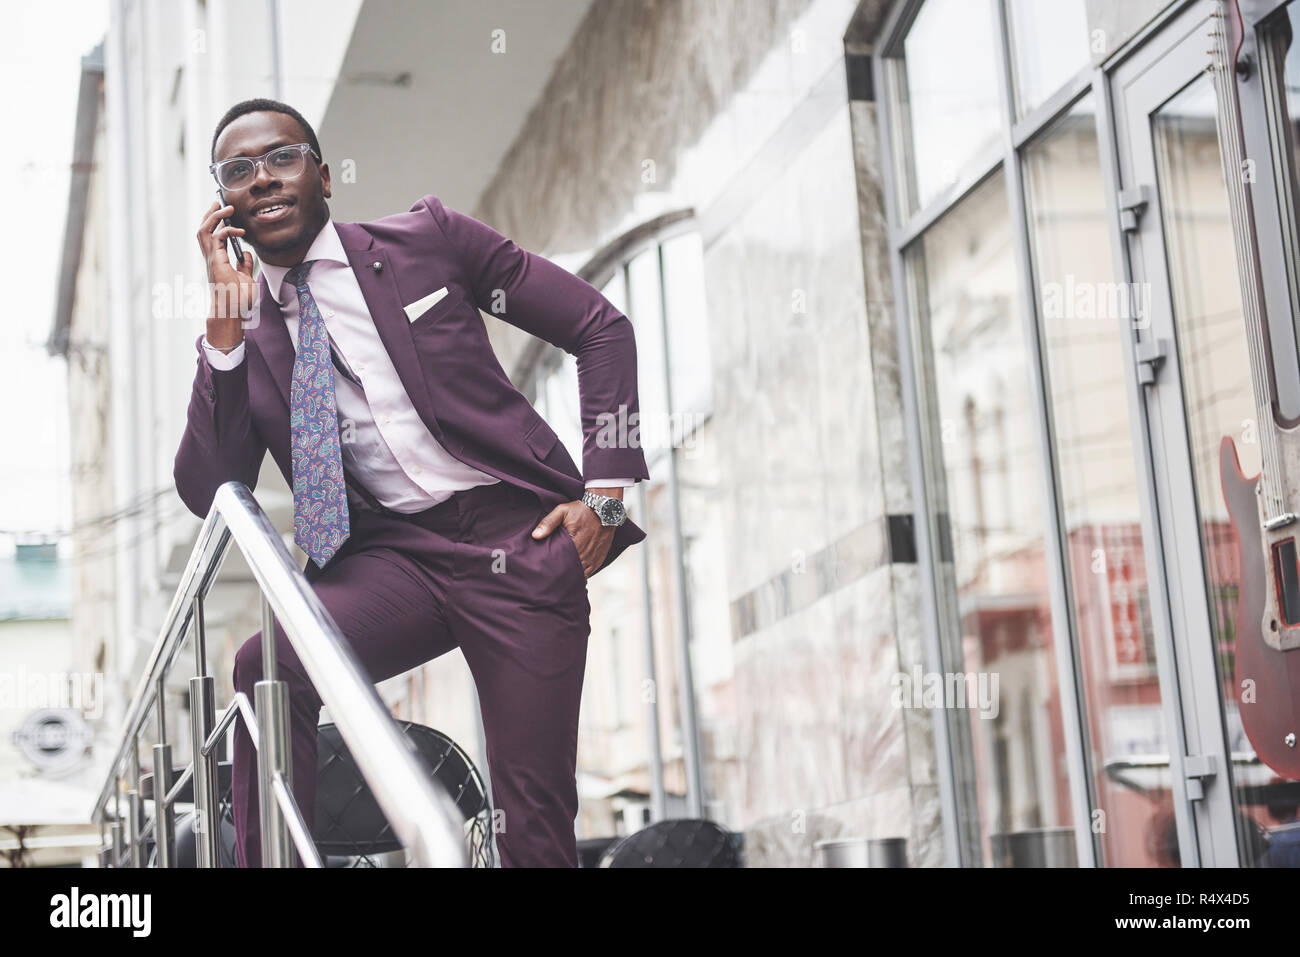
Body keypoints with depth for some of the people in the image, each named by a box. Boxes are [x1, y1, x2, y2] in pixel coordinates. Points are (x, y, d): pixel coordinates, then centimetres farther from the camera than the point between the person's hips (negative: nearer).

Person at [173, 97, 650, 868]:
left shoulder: (427, 238, 3)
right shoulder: (247, 336, 10)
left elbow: (601, 328, 5)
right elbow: (208, 495, -2)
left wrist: (607, 492, -3)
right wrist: (228, 322, -8)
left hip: (517, 537, -2)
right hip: (391, 553, 2)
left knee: (535, 824, -5)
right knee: (268, 668, -29)